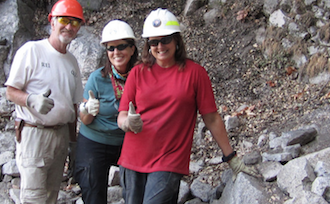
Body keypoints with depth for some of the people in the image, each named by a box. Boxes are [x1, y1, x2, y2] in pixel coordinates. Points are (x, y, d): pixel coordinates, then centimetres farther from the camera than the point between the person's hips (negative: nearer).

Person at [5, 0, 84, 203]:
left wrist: (73, 140, 14)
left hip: (61, 134, 6)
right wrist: (32, 100, -26)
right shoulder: (31, 50, -5)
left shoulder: (72, 61, 15)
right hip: (34, 133, -6)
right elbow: (11, 92, -6)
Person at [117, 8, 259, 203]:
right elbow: (121, 117, 6)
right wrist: (128, 122, -18)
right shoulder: (138, 73, 6)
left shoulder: (194, 72, -1)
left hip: (170, 163, -3)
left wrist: (232, 158, 4)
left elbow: (211, 118, 2)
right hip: (132, 160, 4)